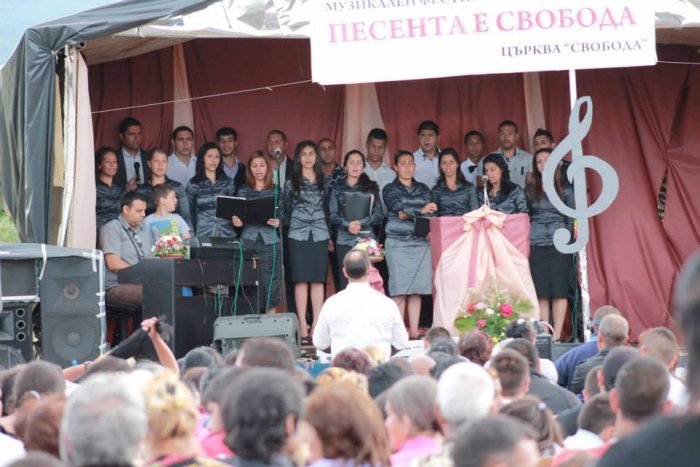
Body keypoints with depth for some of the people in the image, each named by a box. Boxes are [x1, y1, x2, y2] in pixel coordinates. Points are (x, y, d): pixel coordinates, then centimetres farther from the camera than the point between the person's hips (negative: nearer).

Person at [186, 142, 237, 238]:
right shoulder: (193, 184, 2)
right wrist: (191, 236, -2)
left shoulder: (228, 182, 7)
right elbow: (189, 213, 6)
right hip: (202, 235, -1)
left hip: (227, 234, 2)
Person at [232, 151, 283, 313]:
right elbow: (237, 216, 13)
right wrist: (236, 222, -9)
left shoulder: (276, 190, 9)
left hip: (270, 243, -1)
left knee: (270, 284, -4)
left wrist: (278, 223, -13)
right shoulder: (243, 191, 11)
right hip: (248, 242, 1)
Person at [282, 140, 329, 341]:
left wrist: (330, 236, 10)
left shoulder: (323, 182, 11)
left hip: (319, 234, 1)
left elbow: (329, 209, 13)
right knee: (301, 279, -4)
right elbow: (286, 210, 9)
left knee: (318, 279, -1)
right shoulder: (291, 183, 7)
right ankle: (303, 326, -4)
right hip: (298, 234, -1)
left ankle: (316, 325, -1)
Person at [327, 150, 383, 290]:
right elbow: (332, 215, 5)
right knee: (346, 284, -5)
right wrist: (347, 225, -12)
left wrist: (361, 222, -10)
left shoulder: (371, 188, 12)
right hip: (345, 241, 0)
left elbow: (378, 215, 6)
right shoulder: (338, 189, 12)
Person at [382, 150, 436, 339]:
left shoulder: (423, 189, 17)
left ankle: (414, 332, 1)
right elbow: (399, 207, -12)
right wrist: (420, 211, -28)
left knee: (417, 289, -1)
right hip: (398, 243, -3)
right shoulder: (390, 190, 6)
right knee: (399, 289, -9)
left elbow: (431, 214, 6)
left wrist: (409, 215, -11)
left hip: (421, 243, 3)